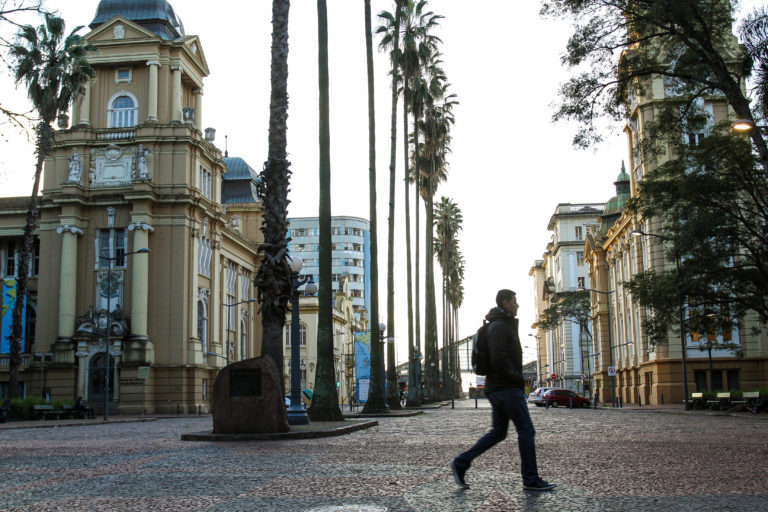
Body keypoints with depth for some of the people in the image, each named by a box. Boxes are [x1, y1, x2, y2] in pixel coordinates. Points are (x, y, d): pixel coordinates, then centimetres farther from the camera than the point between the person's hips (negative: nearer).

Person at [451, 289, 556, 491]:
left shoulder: (506, 325, 20)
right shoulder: (499, 326, -13)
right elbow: (499, 359, -24)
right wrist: (518, 378, -13)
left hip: (497, 389, 10)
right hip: (507, 388, -10)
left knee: (498, 432, 11)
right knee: (526, 430, -4)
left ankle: (461, 463, 8)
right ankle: (531, 479, 2)